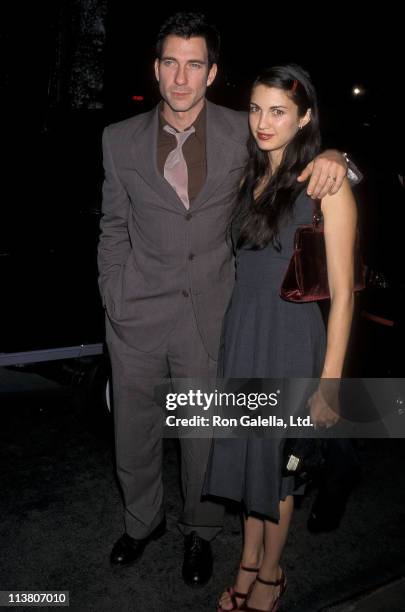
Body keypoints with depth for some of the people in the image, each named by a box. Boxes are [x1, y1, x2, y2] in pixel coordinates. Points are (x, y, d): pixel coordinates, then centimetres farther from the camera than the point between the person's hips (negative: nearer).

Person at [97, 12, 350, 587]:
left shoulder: (242, 132, -2)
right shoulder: (120, 138, 2)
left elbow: (299, 146, 10)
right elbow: (114, 226, 9)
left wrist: (331, 156, -14)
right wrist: (113, 298, 3)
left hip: (208, 317, -1)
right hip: (137, 317, 2)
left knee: (204, 435, 13)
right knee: (133, 431, 16)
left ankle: (200, 532, 40)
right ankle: (144, 520, 44)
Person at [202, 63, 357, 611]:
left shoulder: (325, 184, -12)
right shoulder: (251, 177, 6)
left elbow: (342, 291, -13)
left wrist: (329, 381, -15)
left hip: (291, 338, -5)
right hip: (241, 332, 5)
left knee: (277, 460, 11)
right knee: (246, 451, 16)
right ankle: (249, 562, 38)